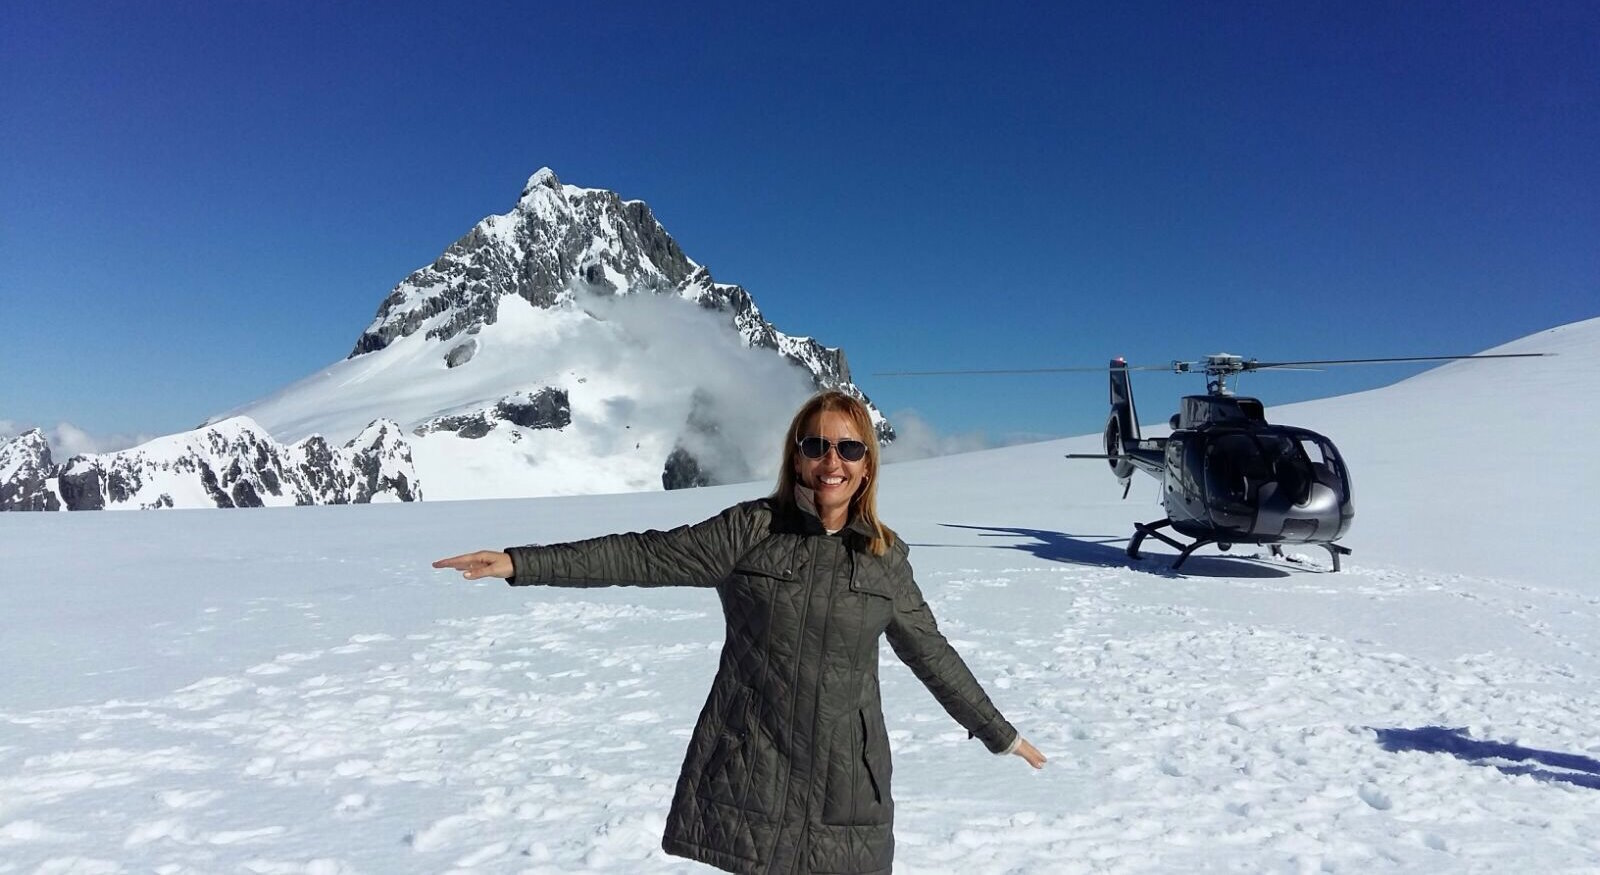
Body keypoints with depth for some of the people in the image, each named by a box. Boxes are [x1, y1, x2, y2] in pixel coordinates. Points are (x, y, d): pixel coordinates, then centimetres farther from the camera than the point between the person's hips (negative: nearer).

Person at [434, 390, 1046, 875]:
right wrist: (522, 563, -15)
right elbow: (644, 556, -9)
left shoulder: (885, 558, 3)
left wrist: (998, 731, 20)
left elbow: (929, 651, 13)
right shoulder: (749, 529, -4)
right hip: (751, 777, -2)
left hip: (845, 785, 2)